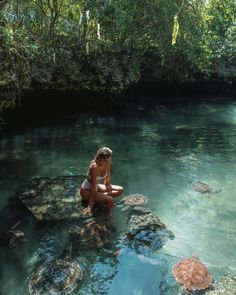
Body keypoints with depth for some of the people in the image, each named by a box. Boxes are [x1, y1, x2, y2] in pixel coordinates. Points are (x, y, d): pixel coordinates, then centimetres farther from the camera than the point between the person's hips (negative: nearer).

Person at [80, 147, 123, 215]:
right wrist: (90, 204, -22)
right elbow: (93, 186, -27)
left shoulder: (108, 163, -12)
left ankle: (99, 197, -4)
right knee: (110, 200, -27)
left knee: (120, 190, -2)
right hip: (86, 190, -8)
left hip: (97, 186, 8)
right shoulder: (94, 166, -32)